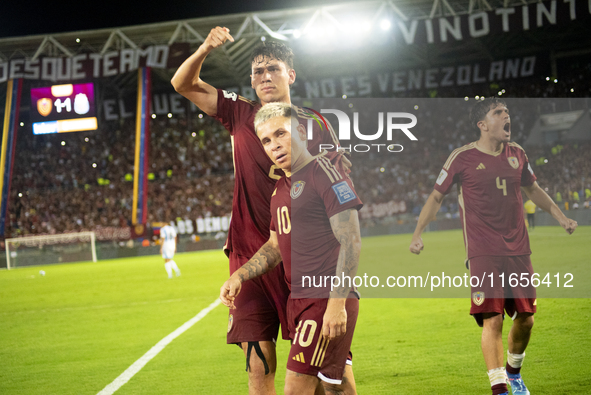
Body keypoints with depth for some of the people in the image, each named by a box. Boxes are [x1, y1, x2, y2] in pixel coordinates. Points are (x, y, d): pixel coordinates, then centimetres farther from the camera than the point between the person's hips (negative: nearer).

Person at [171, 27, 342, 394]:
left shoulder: (315, 126, 6)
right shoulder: (241, 115, 11)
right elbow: (183, 84, 9)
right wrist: (205, 49, -8)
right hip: (250, 251, 1)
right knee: (259, 362, -3)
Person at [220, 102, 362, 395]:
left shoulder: (324, 172, -11)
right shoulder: (281, 188, 16)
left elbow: (351, 242, -16)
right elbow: (276, 247, 27)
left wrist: (337, 302, -21)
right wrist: (239, 276, 12)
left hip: (327, 300, -9)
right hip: (299, 300, 9)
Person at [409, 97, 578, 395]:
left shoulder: (517, 154, 8)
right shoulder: (463, 158, -5)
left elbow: (533, 189, 24)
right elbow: (437, 196, 4)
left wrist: (560, 217, 20)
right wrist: (418, 234, -3)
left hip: (518, 249, 5)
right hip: (483, 252, -5)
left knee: (525, 317, 8)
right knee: (492, 319, -14)